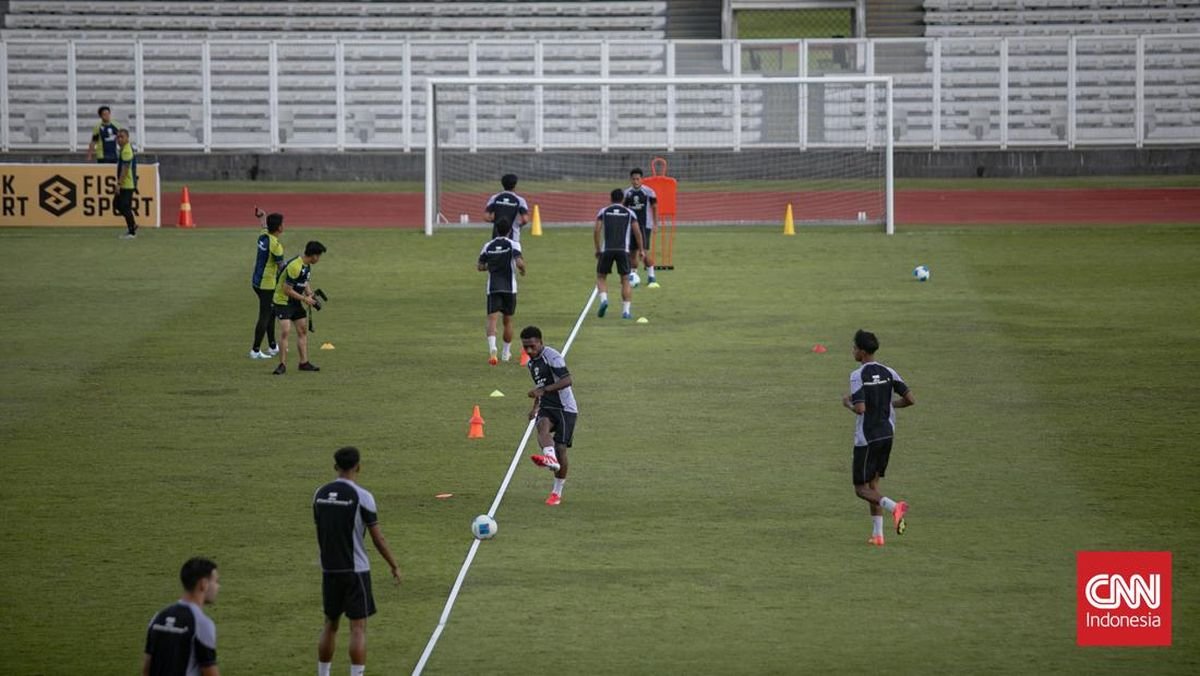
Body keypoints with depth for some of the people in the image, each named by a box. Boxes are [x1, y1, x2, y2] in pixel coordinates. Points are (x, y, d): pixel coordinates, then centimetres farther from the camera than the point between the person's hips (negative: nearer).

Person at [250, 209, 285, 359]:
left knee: (271, 314, 21)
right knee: (265, 317, -4)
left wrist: (262, 216, 43)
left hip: (257, 281, 9)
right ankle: (255, 350, -2)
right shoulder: (275, 244, -21)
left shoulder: (263, 236, 1)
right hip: (268, 284, -9)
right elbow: (281, 267, -16)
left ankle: (272, 347, 31)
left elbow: (264, 225, 26)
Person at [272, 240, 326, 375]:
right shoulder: (295, 267, -27)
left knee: (303, 331, 10)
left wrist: (310, 294, 1)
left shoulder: (307, 266, 3)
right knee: (285, 331, -15)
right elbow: (288, 290, -26)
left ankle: (304, 362, 17)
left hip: (296, 302, 9)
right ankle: (282, 365, -9)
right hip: (283, 301, -9)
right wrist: (305, 299, -18)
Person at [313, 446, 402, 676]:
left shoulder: (320, 494, 3)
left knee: (330, 624, 16)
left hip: (329, 569, 5)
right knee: (358, 627, -2)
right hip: (355, 570, -5)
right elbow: (378, 538, -9)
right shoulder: (361, 496, -13)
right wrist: (394, 566, 2)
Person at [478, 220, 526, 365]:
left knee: (492, 319, -10)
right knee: (508, 321, 16)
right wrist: (523, 270, 4)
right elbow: (519, 262, -18)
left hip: (493, 288, 1)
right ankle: (506, 352, 27)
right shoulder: (512, 245, -4)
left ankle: (492, 347, -35)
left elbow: (480, 267, 9)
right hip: (509, 287, -1)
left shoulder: (488, 246, 6)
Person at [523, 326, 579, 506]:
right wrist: (535, 407, 22)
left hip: (565, 408, -6)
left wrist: (543, 390, -31)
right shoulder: (531, 362, 14)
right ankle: (550, 458, -59)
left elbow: (567, 380, -24)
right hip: (547, 407, 6)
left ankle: (557, 492, 6)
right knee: (542, 425, -30)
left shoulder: (552, 356, -13)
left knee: (560, 448, -9)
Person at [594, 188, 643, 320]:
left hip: (606, 250, 0)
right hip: (623, 250, 0)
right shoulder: (629, 213, 9)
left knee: (601, 277, 16)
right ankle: (626, 310, -1)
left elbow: (596, 231, 0)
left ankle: (604, 299, -10)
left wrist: (598, 249, 9)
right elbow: (637, 233, 4)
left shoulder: (603, 212, 8)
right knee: (625, 280, 8)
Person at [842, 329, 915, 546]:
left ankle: (894, 507, -23)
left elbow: (860, 409, -24)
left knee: (861, 488, 3)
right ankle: (877, 534, 11)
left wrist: (847, 403, -2)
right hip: (886, 434, 7)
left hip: (866, 438, -7)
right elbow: (910, 399, 0)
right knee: (873, 483, 16)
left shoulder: (858, 376, -15)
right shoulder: (888, 373, 4)